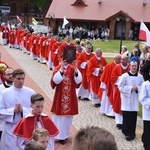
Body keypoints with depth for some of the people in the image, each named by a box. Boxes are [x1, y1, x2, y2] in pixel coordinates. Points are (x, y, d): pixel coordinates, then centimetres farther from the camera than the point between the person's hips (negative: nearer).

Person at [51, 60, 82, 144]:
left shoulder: (73, 68, -2)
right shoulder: (58, 69, -8)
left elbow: (78, 81, -15)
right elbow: (54, 81, -25)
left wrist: (75, 69, -27)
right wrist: (61, 70, -33)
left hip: (70, 97, 3)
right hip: (60, 97, -3)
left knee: (68, 116, 13)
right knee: (58, 116, 3)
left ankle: (64, 135, 28)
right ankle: (57, 135, 16)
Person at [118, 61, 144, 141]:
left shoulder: (140, 76, 2)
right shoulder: (124, 76, -9)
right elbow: (120, 87, -9)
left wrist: (137, 88, -13)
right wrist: (130, 88, -16)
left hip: (135, 100, 3)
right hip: (126, 99, -3)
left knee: (133, 117, 5)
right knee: (127, 117, -3)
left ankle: (131, 132, 17)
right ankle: (127, 132, 6)